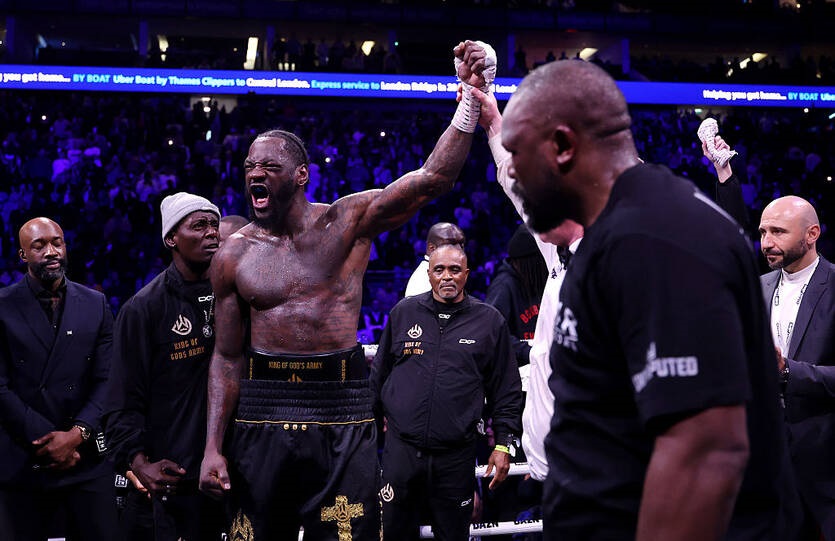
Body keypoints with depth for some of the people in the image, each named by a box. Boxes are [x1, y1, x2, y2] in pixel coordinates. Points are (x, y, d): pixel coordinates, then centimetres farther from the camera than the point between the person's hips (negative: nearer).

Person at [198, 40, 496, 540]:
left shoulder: (348, 221, -2)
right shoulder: (234, 255, 2)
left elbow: (432, 178, -12)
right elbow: (228, 357, 5)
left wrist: (472, 97, -22)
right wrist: (214, 446, -1)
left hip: (342, 408, -1)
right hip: (262, 407, 2)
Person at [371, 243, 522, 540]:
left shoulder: (490, 321, 3)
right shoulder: (403, 312, 7)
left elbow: (506, 390, 5)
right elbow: (379, 374, 16)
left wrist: (503, 444, 2)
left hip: (457, 452, -1)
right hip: (401, 446, 1)